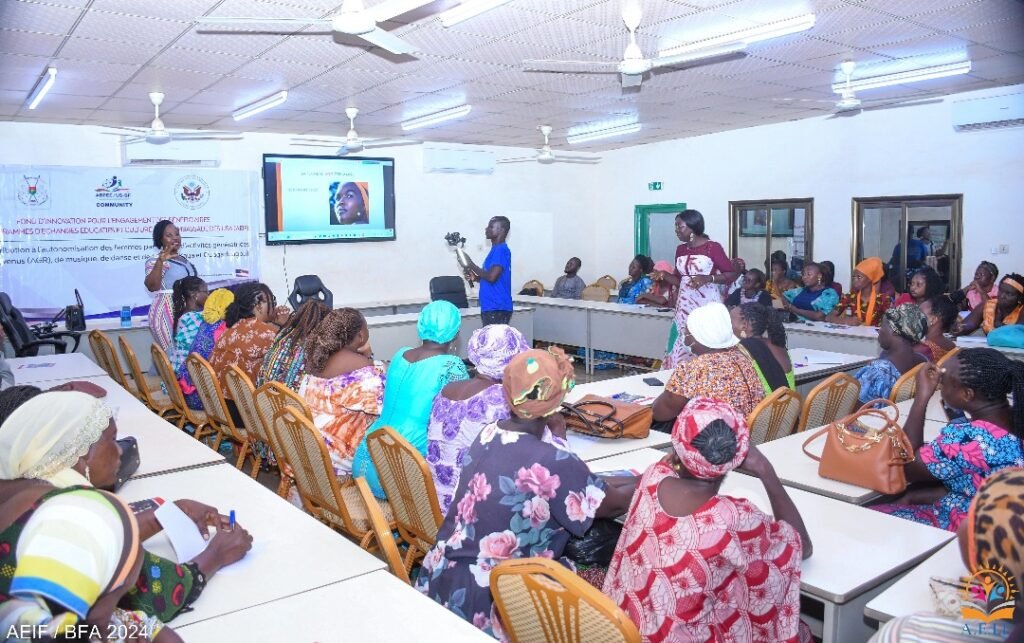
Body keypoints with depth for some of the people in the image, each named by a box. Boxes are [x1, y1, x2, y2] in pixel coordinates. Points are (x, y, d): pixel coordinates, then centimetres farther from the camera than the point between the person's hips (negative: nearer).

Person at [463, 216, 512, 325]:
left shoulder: (501, 250, -13)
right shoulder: (496, 250, 18)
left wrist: (471, 265, -10)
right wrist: (475, 277, 9)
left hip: (497, 308, -10)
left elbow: (492, 276, -23)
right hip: (491, 307, 10)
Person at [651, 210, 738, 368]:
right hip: (685, 305, 6)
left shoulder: (713, 247, -7)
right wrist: (664, 275, 0)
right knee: (683, 346, 2)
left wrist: (707, 278, -18)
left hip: (706, 304, -5)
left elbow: (732, 275, -5)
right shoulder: (680, 249, 11)